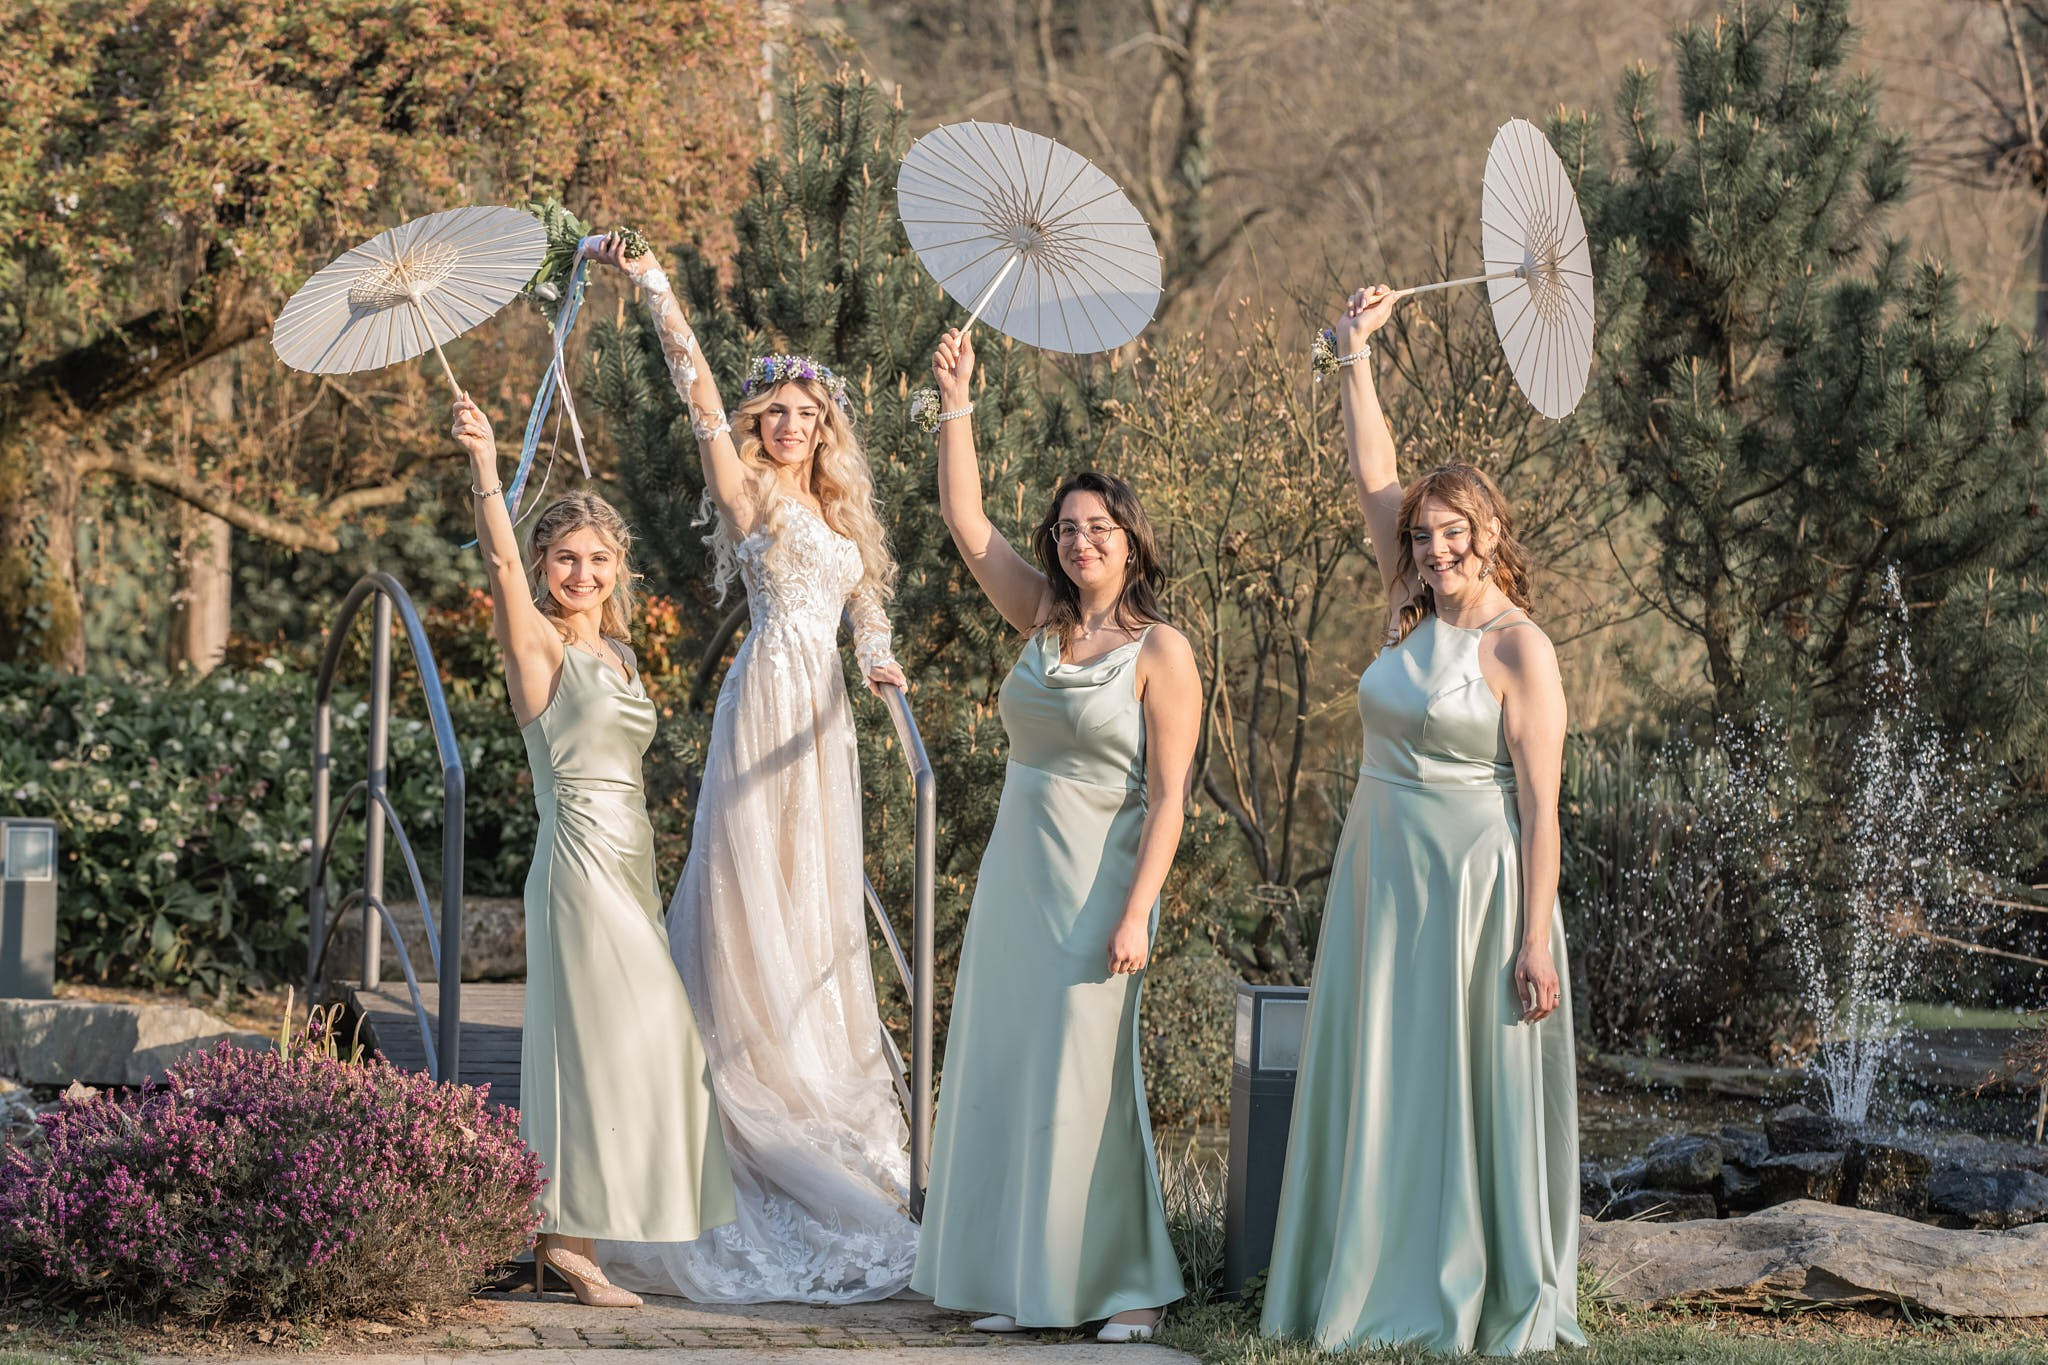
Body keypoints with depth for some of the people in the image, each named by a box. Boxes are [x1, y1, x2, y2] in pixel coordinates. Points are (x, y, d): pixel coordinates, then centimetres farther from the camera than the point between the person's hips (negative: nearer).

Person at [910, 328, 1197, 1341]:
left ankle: (1126, 1283, 4)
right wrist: (956, 404, -1)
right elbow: (963, 519, 8)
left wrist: (1136, 912, -18)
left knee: (1086, 1081, -5)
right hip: (1013, 873, 6)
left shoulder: (1160, 650, -9)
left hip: (1097, 882, -6)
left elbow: (1167, 794, -12)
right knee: (1004, 1073, 7)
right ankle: (1025, 1278, 15)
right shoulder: (1044, 621, 8)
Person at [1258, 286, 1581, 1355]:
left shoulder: (1519, 649, -10)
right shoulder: (1418, 618, 8)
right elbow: (1375, 482, 8)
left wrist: (1536, 938, -17)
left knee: (1476, 1087, -2)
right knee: (1379, 1085, 8)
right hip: (1379, 873, 7)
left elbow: (1540, 807, -13)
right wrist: (1356, 358, 1)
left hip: (1472, 885, -7)